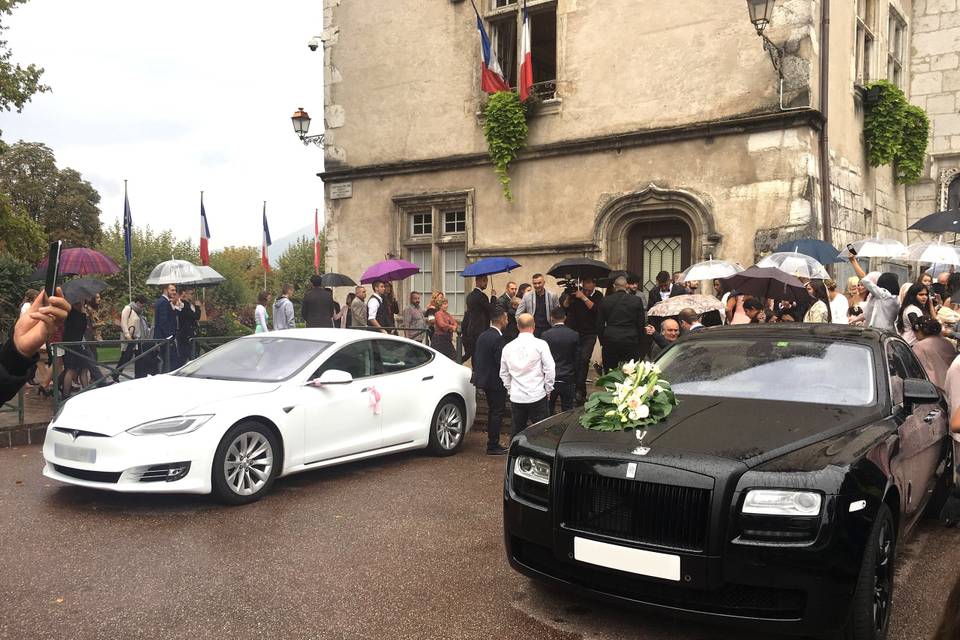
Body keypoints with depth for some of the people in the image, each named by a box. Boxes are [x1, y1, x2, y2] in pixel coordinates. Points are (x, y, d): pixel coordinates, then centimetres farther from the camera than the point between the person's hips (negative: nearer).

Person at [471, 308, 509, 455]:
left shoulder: (482, 336, 8)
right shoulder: (498, 338, -20)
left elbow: (475, 357, 13)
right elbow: (501, 362, -22)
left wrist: (478, 373, 21)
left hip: (485, 379, 9)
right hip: (496, 382, -9)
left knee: (493, 412, 19)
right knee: (497, 413, 0)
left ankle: (493, 443, 27)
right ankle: (493, 446, 4)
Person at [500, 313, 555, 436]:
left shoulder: (508, 347, 6)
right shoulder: (540, 344, -7)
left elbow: (504, 373, 14)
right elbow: (549, 369, -8)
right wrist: (548, 389, 3)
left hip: (516, 397, 4)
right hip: (537, 396, -4)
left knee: (518, 431, 12)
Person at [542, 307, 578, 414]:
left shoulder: (546, 335, -7)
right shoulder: (574, 335, -3)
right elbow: (577, 359, 2)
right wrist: (575, 379, 13)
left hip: (550, 379, -1)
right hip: (568, 380, 1)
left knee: (548, 413, 10)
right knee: (567, 412, 8)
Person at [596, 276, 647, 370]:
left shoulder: (605, 301, 2)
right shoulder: (637, 300, -1)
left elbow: (599, 324, 6)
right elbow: (641, 324, 3)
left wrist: (602, 341, 16)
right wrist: (640, 344, 11)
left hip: (610, 342, 1)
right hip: (630, 341, -1)